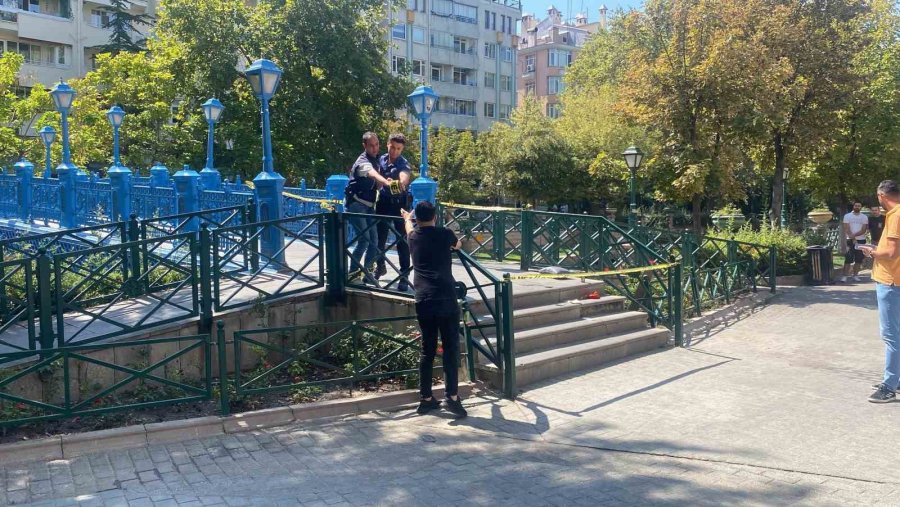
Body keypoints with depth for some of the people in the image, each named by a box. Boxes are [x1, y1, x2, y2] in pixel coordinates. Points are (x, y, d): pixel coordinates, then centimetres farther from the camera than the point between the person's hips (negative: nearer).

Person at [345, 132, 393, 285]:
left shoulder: (375, 160, 11)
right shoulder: (363, 162, -18)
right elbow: (373, 174, -42)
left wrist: (383, 184, -1)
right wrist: (386, 182, -61)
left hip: (368, 205, 8)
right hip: (356, 204, -8)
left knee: (374, 240, 4)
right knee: (364, 239, -16)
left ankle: (367, 272, 16)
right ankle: (353, 273, -5)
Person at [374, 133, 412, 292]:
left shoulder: (403, 164, -18)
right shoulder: (382, 159, 0)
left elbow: (405, 175, -42)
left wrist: (402, 182, -64)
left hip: (399, 203, -5)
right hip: (384, 201, 5)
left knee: (402, 239, -5)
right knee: (380, 236, 14)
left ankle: (404, 276, 0)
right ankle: (380, 266, 37)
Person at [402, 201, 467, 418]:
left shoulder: (414, 237, 13)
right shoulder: (445, 234, 5)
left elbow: (410, 227, 39)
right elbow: (458, 245, 29)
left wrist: (406, 217, 61)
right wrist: (458, 241, 52)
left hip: (423, 302, 3)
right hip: (446, 299, -3)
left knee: (427, 350, 10)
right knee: (450, 349, -1)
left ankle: (426, 399, 15)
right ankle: (452, 396, -9)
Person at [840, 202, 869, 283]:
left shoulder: (864, 217, 6)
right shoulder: (847, 216, 1)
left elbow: (863, 230, -4)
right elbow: (847, 229, -6)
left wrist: (854, 235, -19)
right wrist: (853, 238, -14)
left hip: (861, 240, 3)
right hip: (850, 240, -2)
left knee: (859, 259, 4)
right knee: (848, 259, -7)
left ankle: (855, 275, 12)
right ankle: (845, 276, -7)